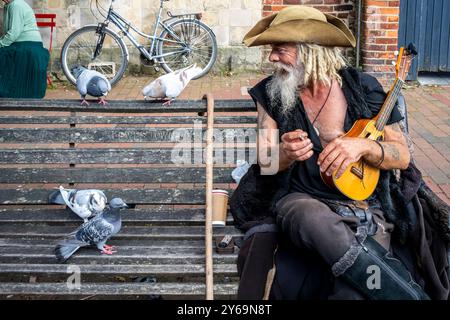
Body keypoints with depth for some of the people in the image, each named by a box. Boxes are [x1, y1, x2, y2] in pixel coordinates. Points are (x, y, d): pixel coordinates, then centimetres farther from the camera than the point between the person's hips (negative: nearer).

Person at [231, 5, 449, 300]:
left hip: (365, 207, -1)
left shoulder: (363, 88, 2)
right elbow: (265, 163, 6)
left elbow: (402, 156, 4)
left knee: (353, 293, -34)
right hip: (301, 200, 2)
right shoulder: (270, 94, 5)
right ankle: (413, 293, -26)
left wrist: (363, 146, -17)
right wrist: (285, 154, -18)